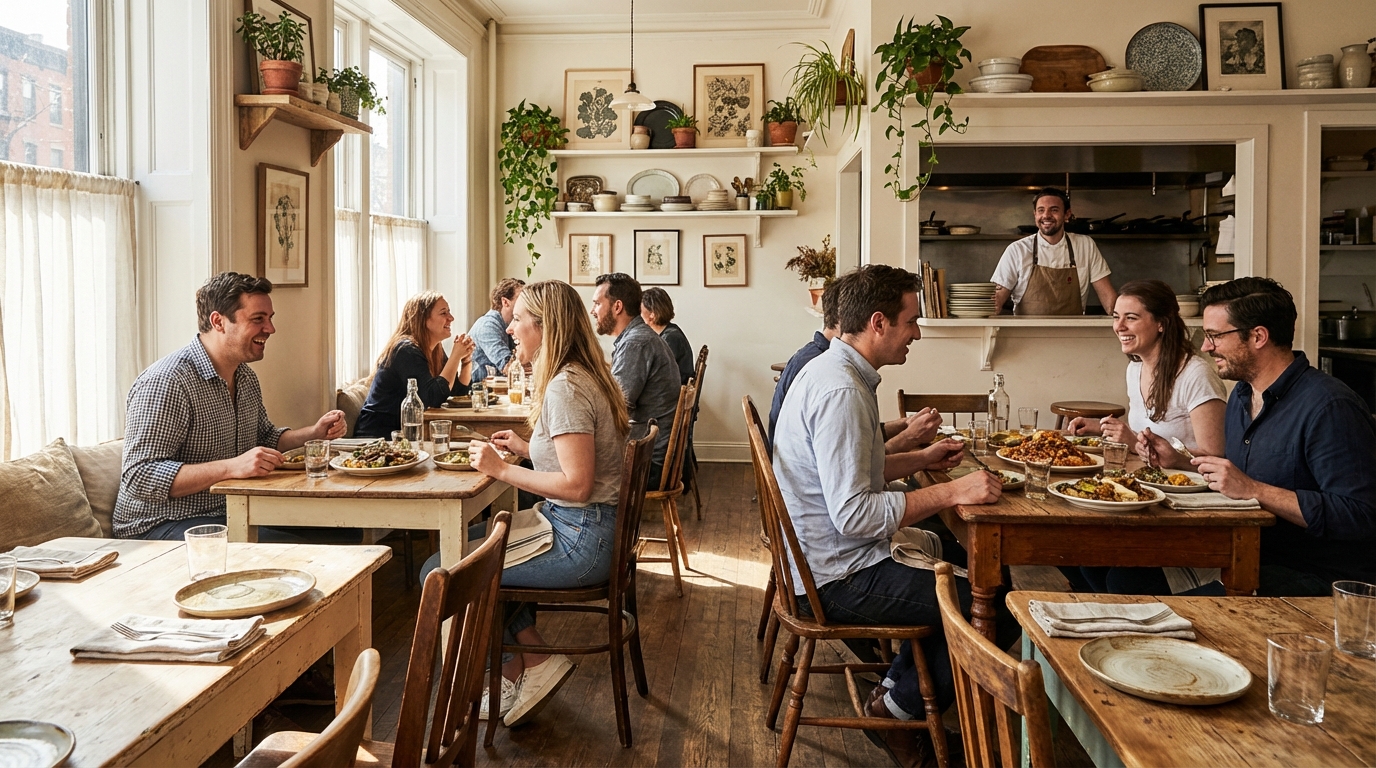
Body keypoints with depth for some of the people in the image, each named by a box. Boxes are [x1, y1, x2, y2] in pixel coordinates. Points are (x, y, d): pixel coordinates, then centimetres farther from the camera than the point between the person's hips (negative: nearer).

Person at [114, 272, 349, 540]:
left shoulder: (246, 377, 10)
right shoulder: (165, 382, -19)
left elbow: (265, 437, 26)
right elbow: (139, 478, -25)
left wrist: (314, 433, 5)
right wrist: (231, 467, -34)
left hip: (233, 512, 9)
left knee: (344, 531, -6)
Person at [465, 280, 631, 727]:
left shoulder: (565, 388, -20)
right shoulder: (582, 376, 11)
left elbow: (576, 484, -26)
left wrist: (502, 470, -17)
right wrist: (526, 450, 11)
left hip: (579, 543, -10)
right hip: (589, 528, 10)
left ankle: (534, 663, 9)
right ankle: (520, 671, 20)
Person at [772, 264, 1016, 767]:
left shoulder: (830, 371, 8)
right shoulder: (841, 392, -24)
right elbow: (855, 515, -29)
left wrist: (922, 458, 13)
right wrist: (952, 491, -26)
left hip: (826, 559, 11)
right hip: (842, 581, -11)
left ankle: (898, 683, 23)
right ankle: (900, 706, 8)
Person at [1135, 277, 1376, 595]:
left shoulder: (1329, 408, -19)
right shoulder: (1242, 395, 12)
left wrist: (1253, 490, -27)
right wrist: (1178, 461, 10)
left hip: (1317, 578, -8)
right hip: (1250, 561, 9)